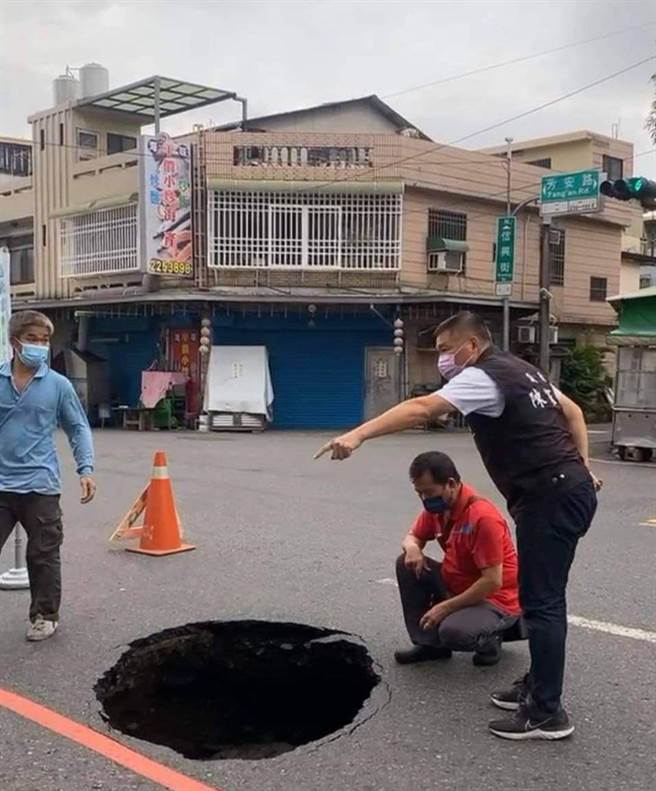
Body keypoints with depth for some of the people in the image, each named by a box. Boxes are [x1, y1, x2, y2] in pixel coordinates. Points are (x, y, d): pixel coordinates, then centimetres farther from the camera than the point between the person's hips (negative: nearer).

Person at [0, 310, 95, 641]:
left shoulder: (58, 384, -1)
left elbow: (79, 429, 6)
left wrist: (86, 469, -5)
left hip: (40, 486, -1)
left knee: (43, 555, 10)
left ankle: (45, 615, 26)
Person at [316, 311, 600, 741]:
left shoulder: (484, 377, -14)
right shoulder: (520, 369, 16)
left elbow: (421, 409, -27)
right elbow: (573, 411, 23)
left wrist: (357, 435, -33)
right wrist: (581, 468, 22)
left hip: (551, 497, -10)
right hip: (566, 489, 10)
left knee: (541, 602, -6)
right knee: (540, 597, 18)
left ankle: (547, 712, 1)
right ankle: (538, 684, 29)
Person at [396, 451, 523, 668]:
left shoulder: (483, 517, -27)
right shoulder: (437, 506, -3)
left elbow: (492, 582, -27)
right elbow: (413, 537, 13)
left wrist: (447, 607, -22)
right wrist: (412, 548, -13)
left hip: (496, 600, -8)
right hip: (457, 586, 8)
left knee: (453, 632, -34)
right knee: (407, 564, -5)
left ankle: (488, 639, 3)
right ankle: (430, 643, 3)